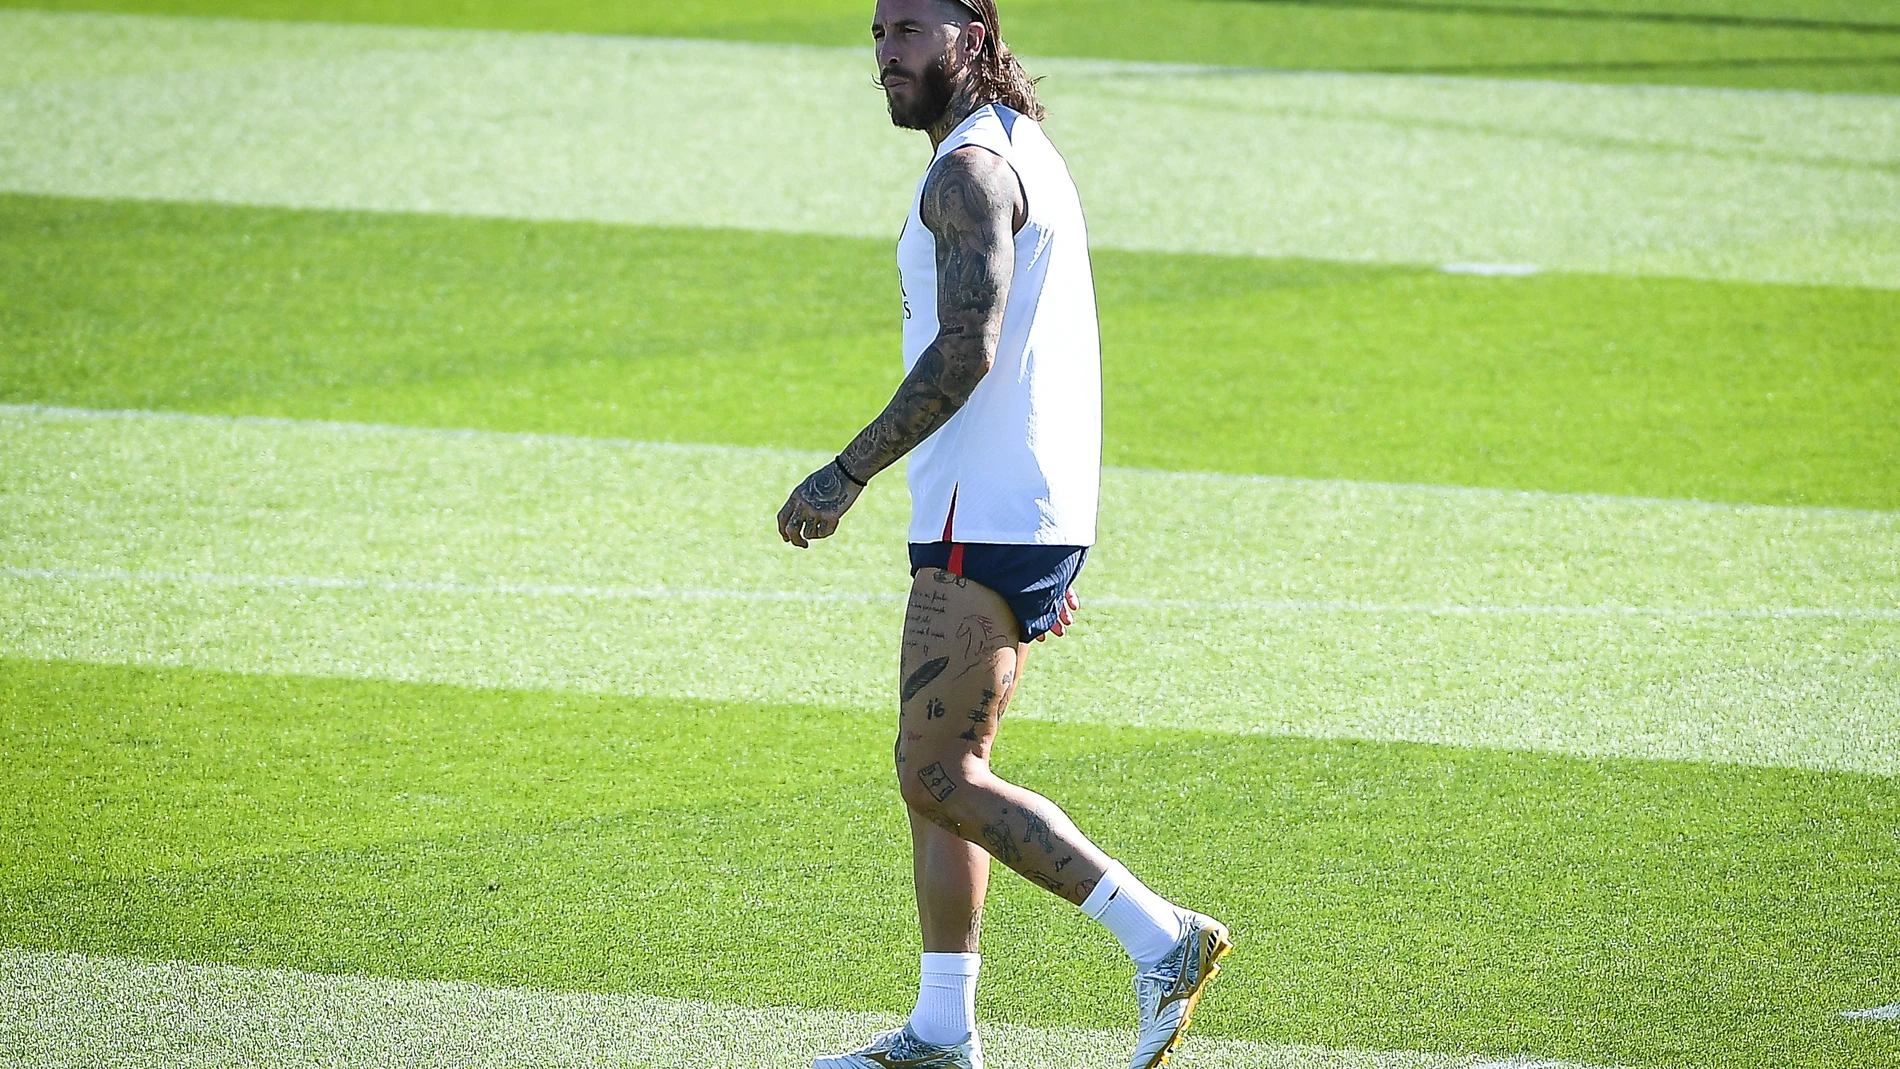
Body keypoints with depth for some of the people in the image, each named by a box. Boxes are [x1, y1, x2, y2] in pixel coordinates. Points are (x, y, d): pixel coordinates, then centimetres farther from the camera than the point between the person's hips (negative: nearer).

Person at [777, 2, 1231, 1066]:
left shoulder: (971, 169, -13)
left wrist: (849, 473, -21)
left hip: (985, 526, -10)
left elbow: (966, 352, -23)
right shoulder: (1031, 155, 20)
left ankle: (1161, 937, -13)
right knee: (941, 769, 12)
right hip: (1038, 517, 10)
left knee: (939, 776, -10)